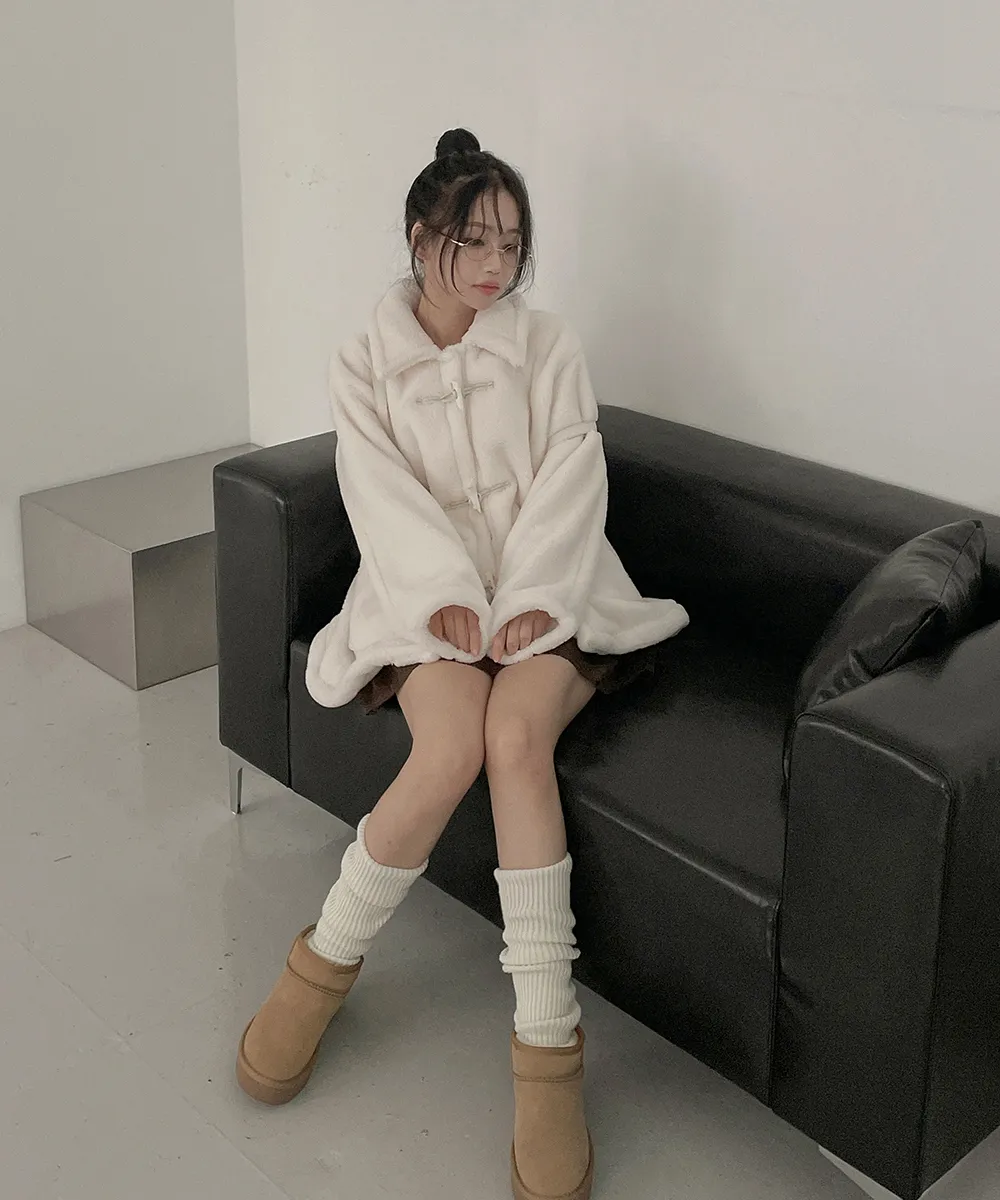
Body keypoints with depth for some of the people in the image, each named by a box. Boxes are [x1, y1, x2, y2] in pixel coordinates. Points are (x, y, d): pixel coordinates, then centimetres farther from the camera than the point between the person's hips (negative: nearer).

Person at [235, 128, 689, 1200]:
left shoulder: (548, 348, 10)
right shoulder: (364, 364, 10)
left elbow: (570, 480, -1)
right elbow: (385, 494, -3)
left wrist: (532, 596, -16)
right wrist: (451, 592, -19)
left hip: (542, 591, 1)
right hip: (428, 593, 0)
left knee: (517, 733, -31)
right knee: (453, 744, -31)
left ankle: (545, 1048, -28)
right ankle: (324, 966, -8)